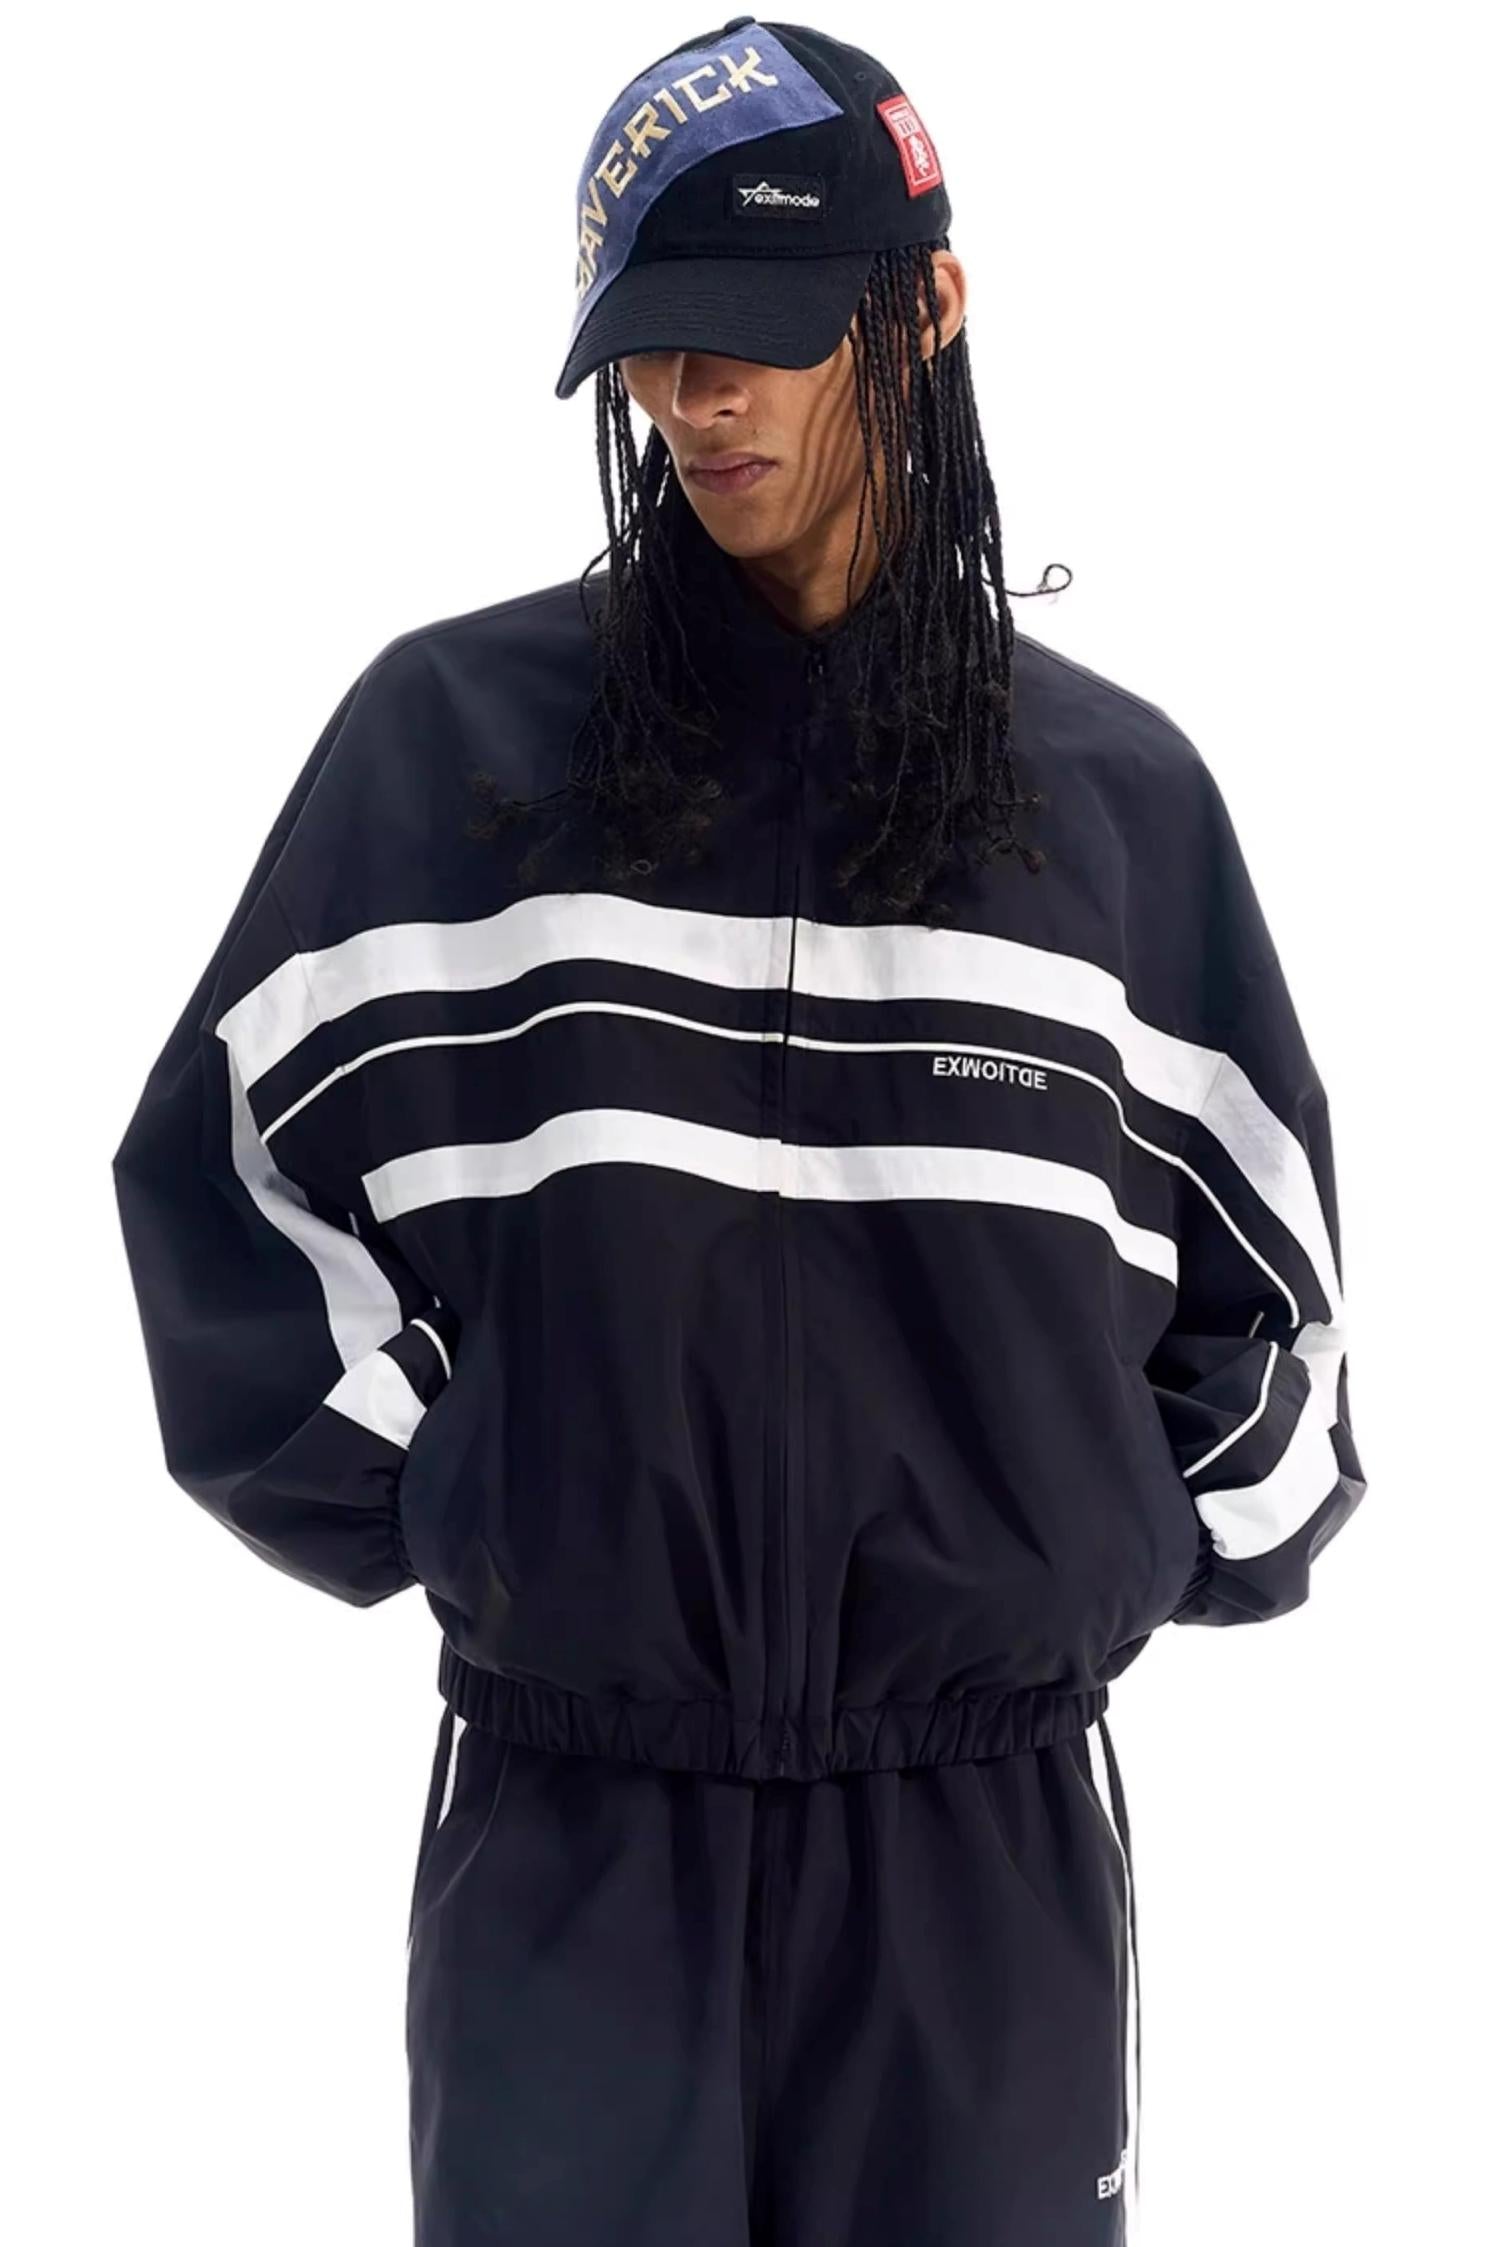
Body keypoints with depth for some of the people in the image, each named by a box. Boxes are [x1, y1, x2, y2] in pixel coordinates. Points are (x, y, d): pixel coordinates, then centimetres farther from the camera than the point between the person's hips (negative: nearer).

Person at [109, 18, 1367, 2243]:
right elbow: (233, 1165, 5)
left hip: (991, 1839, 1)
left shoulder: (1113, 784, 5)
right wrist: (425, 1501, 0)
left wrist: (1141, 1557, 6)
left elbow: (1255, 1247, 13)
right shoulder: (454, 734, 1)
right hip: (569, 1828, -1)